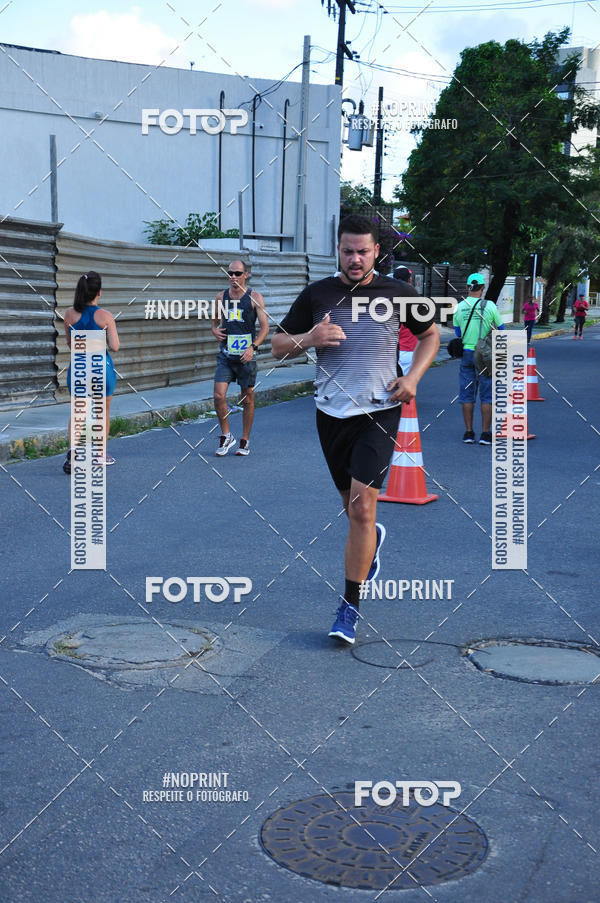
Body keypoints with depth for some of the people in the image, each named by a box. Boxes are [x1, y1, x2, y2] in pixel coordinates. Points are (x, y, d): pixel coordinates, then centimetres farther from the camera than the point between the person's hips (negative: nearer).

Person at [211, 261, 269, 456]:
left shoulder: (254, 298, -2)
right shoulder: (221, 296, 8)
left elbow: (265, 327, -5)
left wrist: (253, 347, -19)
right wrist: (214, 330, 0)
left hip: (246, 356, -2)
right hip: (225, 354, 2)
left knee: (248, 399, 5)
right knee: (218, 396, -9)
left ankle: (245, 440, 19)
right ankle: (226, 436, 9)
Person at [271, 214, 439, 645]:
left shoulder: (398, 294, -1)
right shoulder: (317, 294, 1)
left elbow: (430, 334, 15)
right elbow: (278, 346, 6)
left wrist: (413, 377, -1)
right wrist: (307, 339, -16)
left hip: (379, 413, -2)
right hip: (332, 413, 3)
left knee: (362, 507, -13)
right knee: (353, 506, 15)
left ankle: (350, 606, -4)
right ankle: (373, 538, 52)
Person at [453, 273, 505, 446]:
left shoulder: (459, 307, 0)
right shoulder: (489, 306, -8)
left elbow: (458, 333, 10)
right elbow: (501, 329, 2)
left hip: (466, 353, 3)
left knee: (467, 394, 9)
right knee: (487, 395, 3)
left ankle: (468, 432, 8)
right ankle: (485, 433, 1)